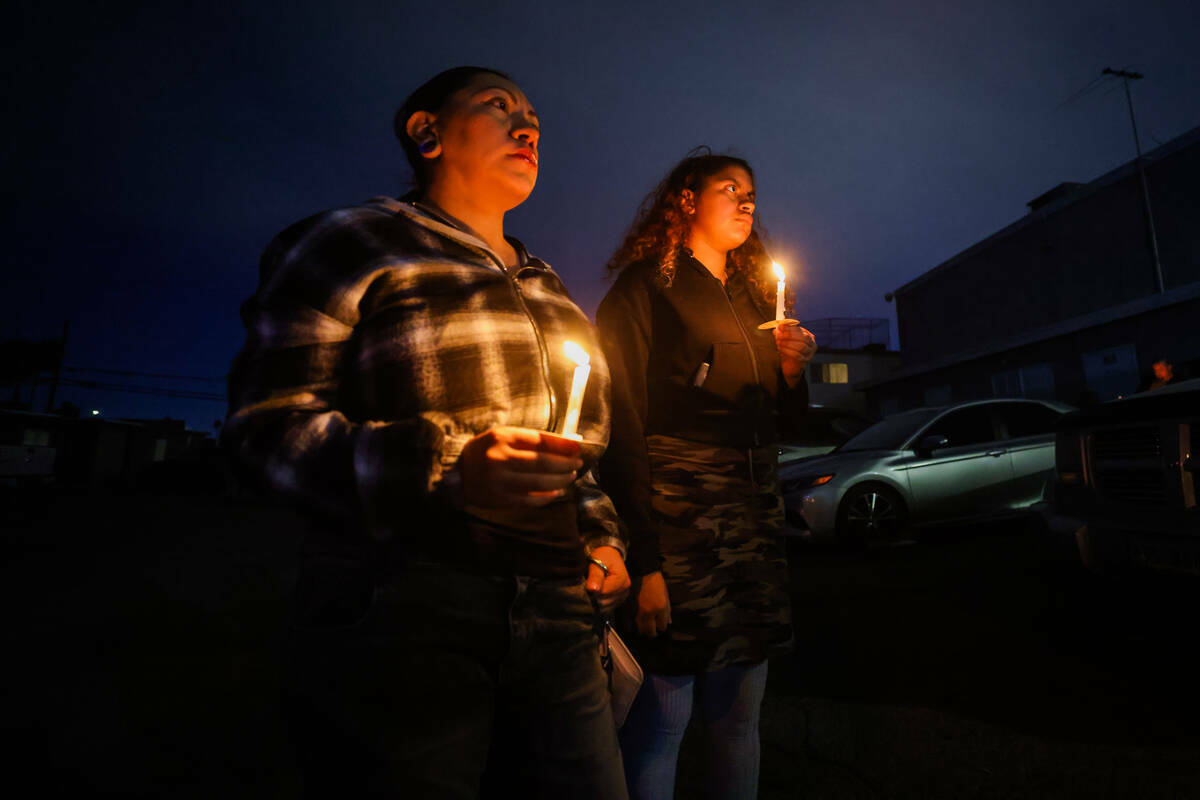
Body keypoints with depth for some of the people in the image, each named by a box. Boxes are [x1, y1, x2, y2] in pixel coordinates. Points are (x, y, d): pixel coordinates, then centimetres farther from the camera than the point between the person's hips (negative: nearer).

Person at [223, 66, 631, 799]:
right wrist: (442, 469, -22)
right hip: (404, 624, -5)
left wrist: (604, 541, 10)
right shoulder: (355, 244, 1)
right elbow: (266, 422, -8)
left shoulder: (547, 287, 19)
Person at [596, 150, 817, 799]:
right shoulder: (644, 288, -1)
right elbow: (621, 425, -12)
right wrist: (643, 561, -18)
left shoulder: (753, 298, 20)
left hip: (753, 521, 7)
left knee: (739, 719, 14)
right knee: (661, 721, -3)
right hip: (675, 518, -7)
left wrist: (791, 370, 4)